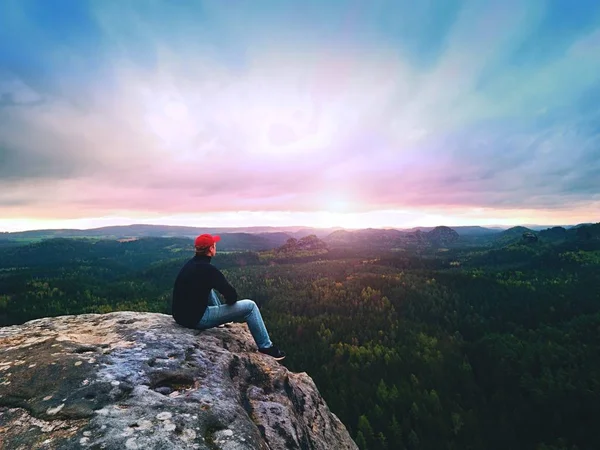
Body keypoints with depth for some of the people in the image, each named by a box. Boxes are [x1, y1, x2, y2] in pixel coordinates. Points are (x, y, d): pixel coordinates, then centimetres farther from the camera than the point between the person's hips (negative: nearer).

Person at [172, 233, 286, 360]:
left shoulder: (190, 264, 5)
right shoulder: (207, 269, -21)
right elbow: (232, 295, -16)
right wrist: (229, 301, 6)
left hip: (180, 315, 9)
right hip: (197, 319, -9)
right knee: (250, 306, -4)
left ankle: (220, 314, 40)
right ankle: (266, 346, 8)